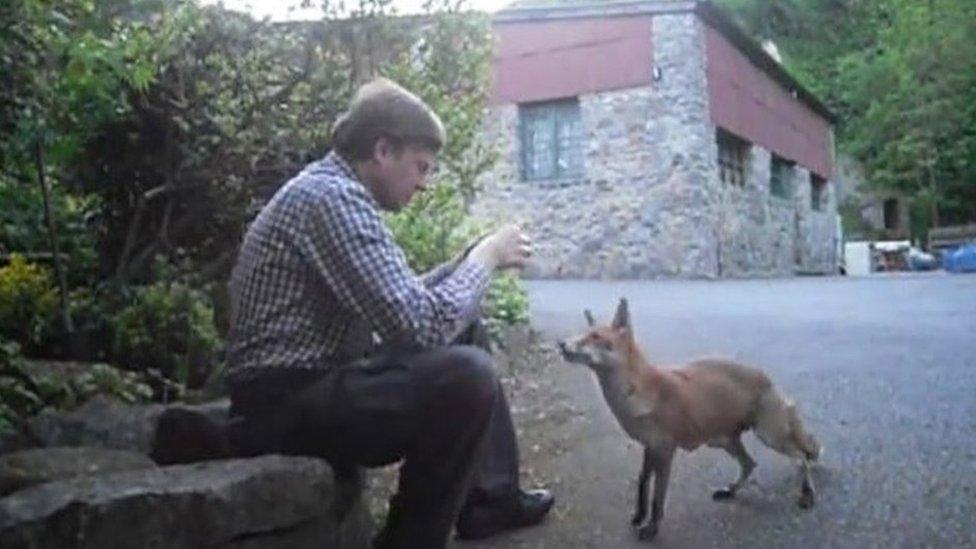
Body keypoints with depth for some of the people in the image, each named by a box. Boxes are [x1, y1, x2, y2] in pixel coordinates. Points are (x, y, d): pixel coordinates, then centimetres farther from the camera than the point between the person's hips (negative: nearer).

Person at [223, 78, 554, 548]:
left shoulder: (334, 192, 13)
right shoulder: (334, 197, -19)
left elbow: (403, 303, 17)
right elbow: (422, 325, -25)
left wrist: (475, 259, 7)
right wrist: (485, 257, -11)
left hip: (316, 382, 11)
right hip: (288, 403, -11)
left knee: (465, 346, 16)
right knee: (467, 375, -25)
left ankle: (491, 498, 22)